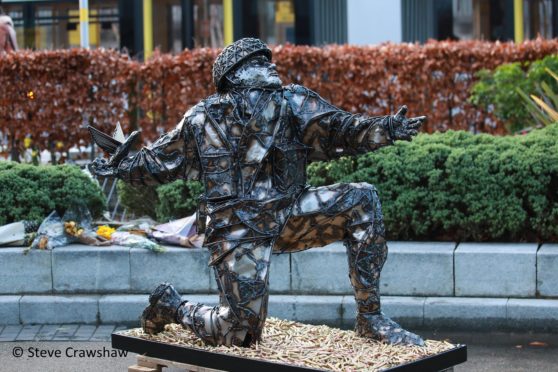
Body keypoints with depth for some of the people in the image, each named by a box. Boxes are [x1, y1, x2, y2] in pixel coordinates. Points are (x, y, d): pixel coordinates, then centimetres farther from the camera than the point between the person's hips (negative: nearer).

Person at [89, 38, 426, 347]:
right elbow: (160, 160, 12)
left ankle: (371, 318, -9)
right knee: (240, 333, -8)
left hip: (288, 214, 4)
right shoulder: (203, 120, -2)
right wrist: (120, 167, 14)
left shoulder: (294, 103, 4)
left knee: (361, 200, -16)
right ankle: (170, 305, 25)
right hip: (238, 230, -4)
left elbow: (340, 130, -6)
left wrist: (386, 129, -21)